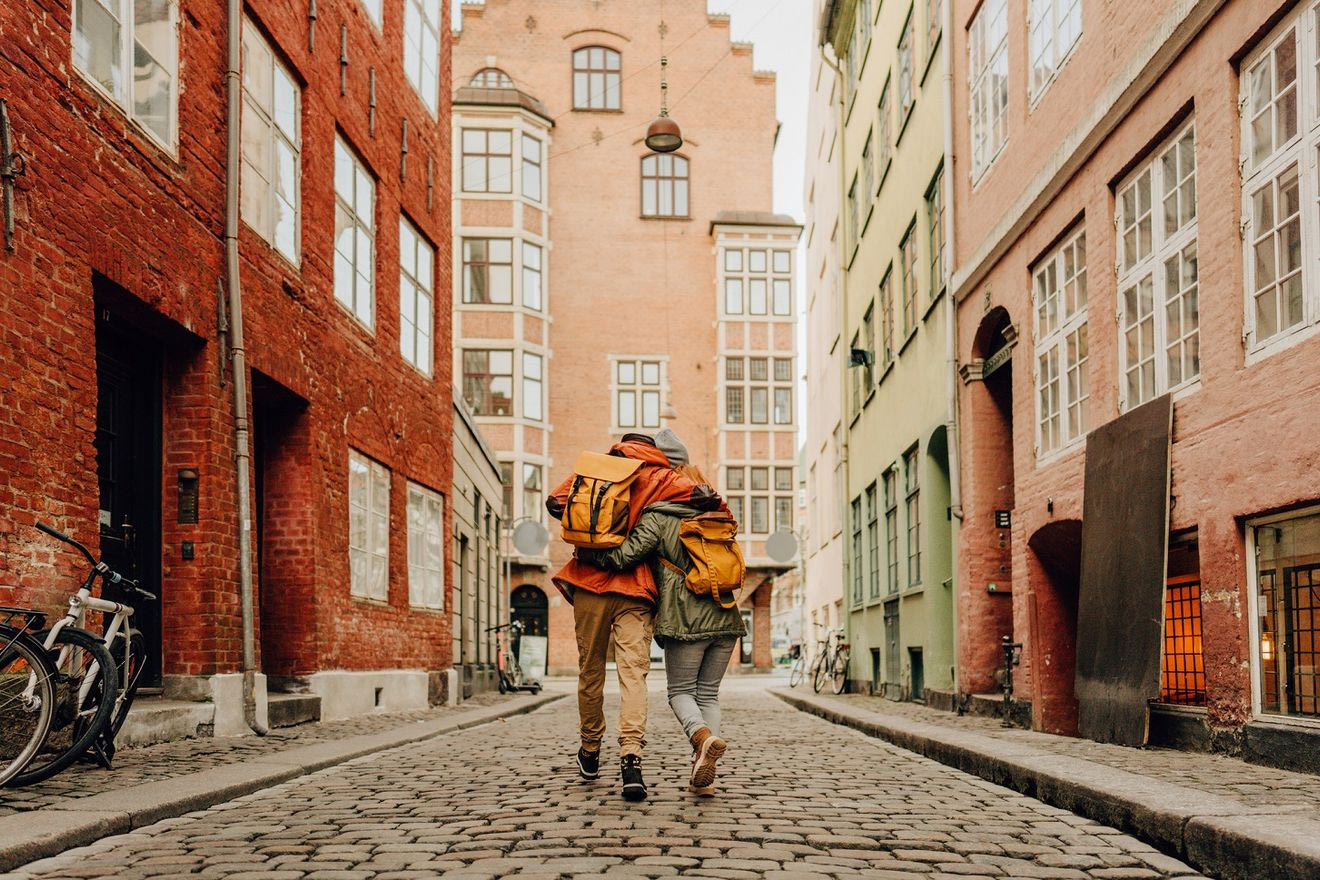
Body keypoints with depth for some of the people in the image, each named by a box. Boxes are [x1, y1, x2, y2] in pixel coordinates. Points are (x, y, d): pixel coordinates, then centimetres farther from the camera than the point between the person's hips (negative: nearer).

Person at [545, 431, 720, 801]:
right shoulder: (657, 477, 5)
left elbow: (555, 502, 7)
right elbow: (704, 497, -7)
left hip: (590, 583, 2)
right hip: (634, 590, -2)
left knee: (590, 670, 14)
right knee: (633, 673, -7)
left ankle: (590, 752, 28)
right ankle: (630, 755, -24)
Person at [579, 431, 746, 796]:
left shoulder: (656, 518, -4)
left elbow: (621, 557, -11)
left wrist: (583, 551, 4)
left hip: (686, 618, -5)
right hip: (725, 616, 5)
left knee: (680, 691, 10)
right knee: (708, 693, 12)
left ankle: (703, 738, -21)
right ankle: (704, 776, 2)